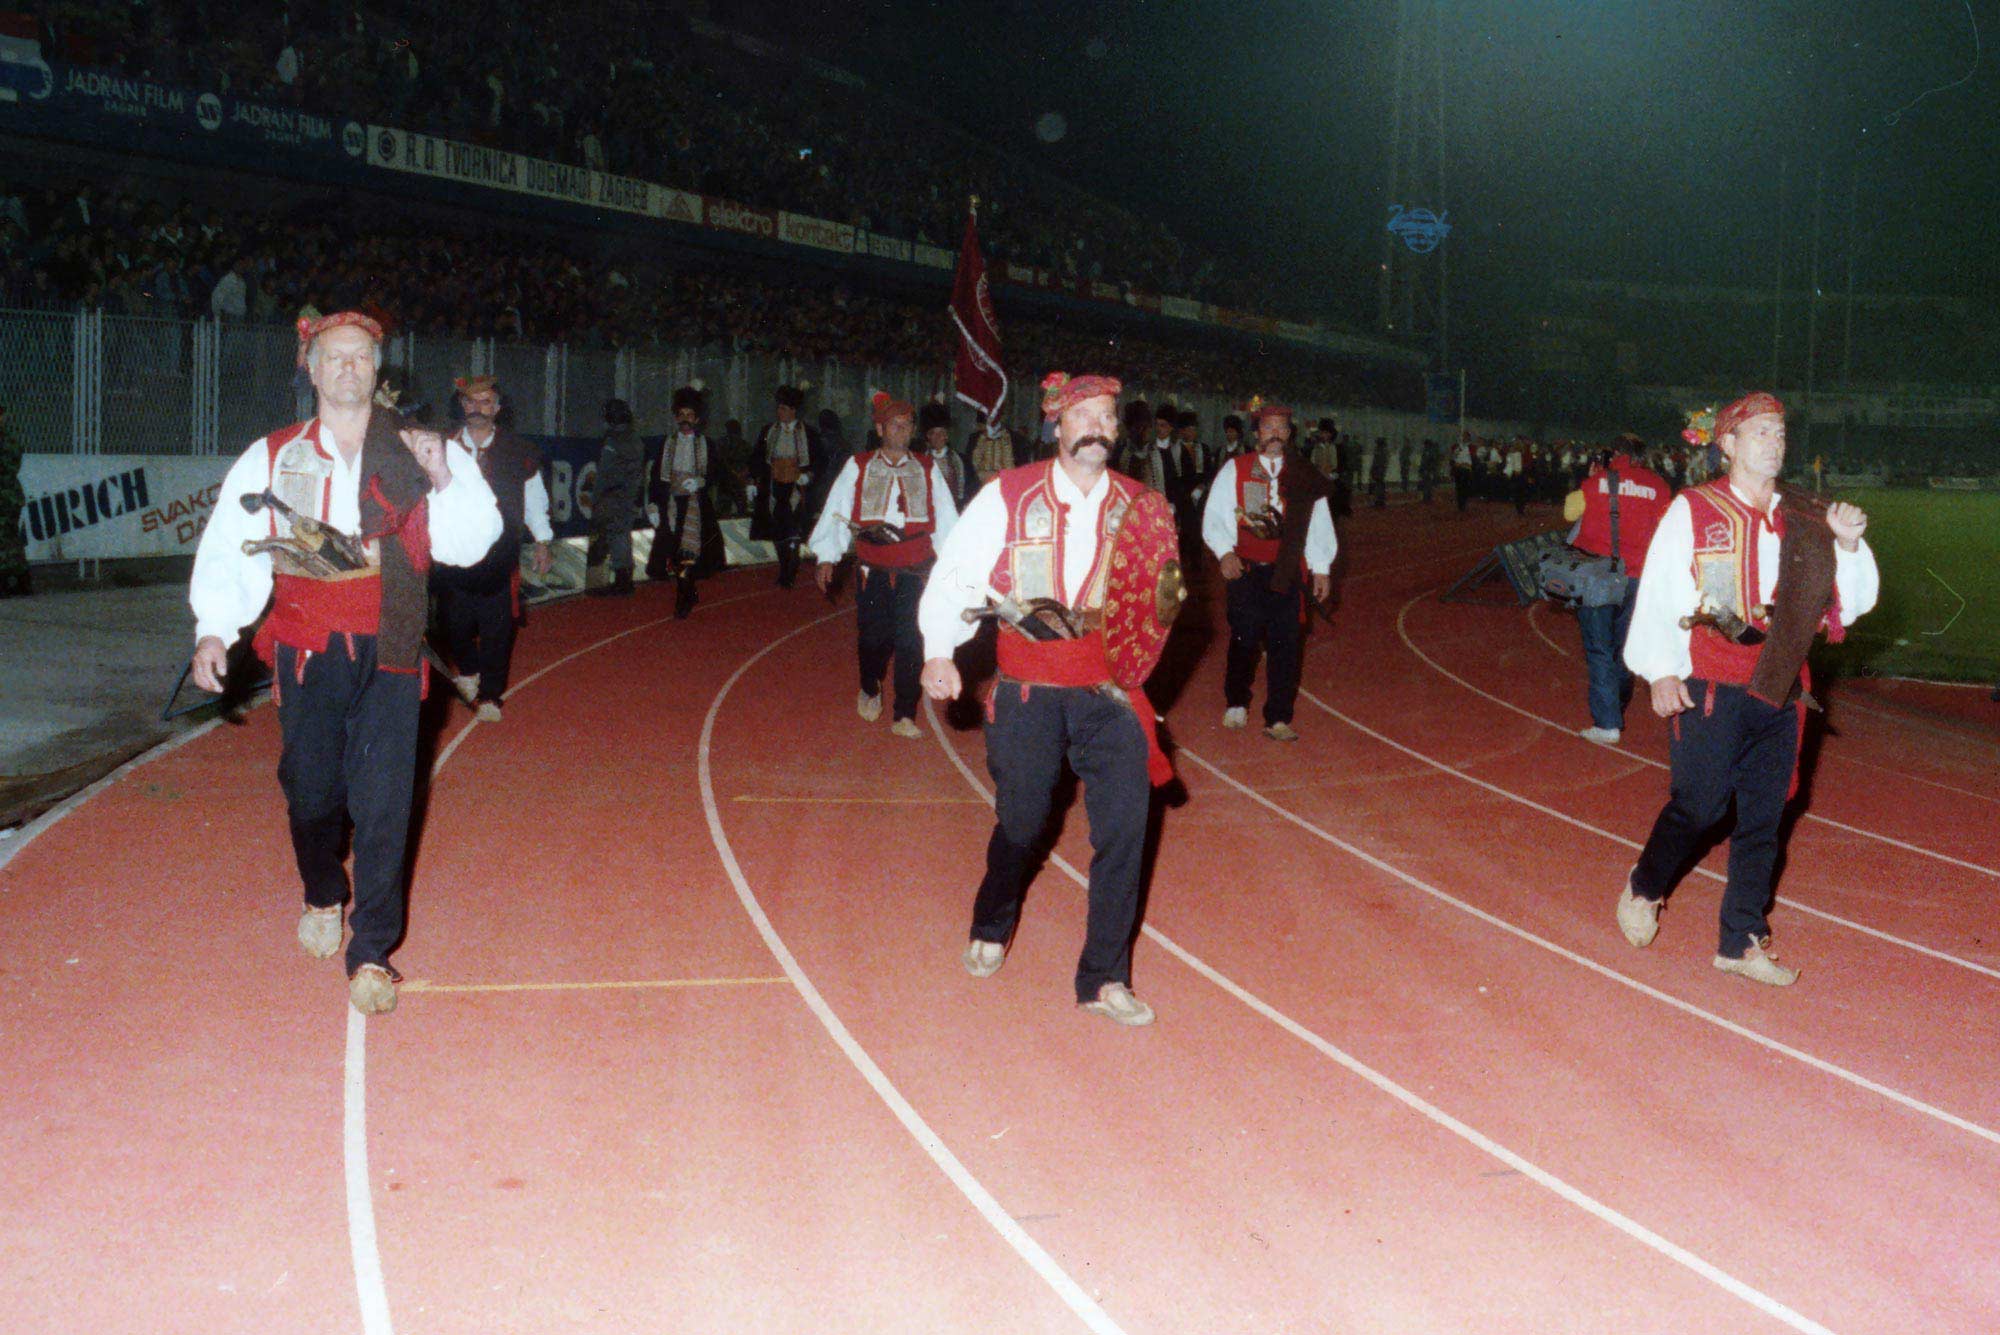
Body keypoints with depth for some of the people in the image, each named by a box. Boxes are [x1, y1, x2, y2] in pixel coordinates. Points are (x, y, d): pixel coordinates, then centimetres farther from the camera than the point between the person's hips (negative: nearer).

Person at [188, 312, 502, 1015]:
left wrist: (442, 478, -14)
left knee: (383, 800, -7)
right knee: (311, 791, 9)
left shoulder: (415, 452, 7)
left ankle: (371, 953, 0)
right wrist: (214, 629, -8)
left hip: (388, 652, -1)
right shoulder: (272, 457, 8)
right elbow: (229, 548, 4)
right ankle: (323, 897, 39)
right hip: (306, 651, 1)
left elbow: (468, 542, 2)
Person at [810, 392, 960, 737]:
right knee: (874, 639, 4)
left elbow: (945, 517, 9)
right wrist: (826, 557, -1)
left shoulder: (927, 469, 10)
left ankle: (904, 717, 2)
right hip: (872, 573, 0)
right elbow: (836, 512, 5)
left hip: (916, 572, 1)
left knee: (911, 643, -5)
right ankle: (870, 692, 33)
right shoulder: (858, 468, 6)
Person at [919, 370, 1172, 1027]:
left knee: (1125, 822, -8)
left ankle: (1104, 979, 3)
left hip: (1108, 692, 2)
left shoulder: (1138, 506, 4)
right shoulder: (1007, 497, -3)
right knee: (1021, 821, 8)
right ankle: (991, 929, 40)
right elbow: (954, 578, -2)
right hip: (1027, 694, -2)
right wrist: (939, 653, -15)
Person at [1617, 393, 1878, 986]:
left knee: (1763, 818, 7)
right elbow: (1658, 593, -3)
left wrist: (1848, 547, -7)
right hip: (1709, 691, -4)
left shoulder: (1804, 522, 8)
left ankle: (1743, 940, 18)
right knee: (1698, 805, -1)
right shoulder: (1693, 511, -2)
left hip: (1779, 692, 4)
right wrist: (1660, 671, -9)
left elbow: (1850, 603, 10)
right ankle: (1643, 889, 27)